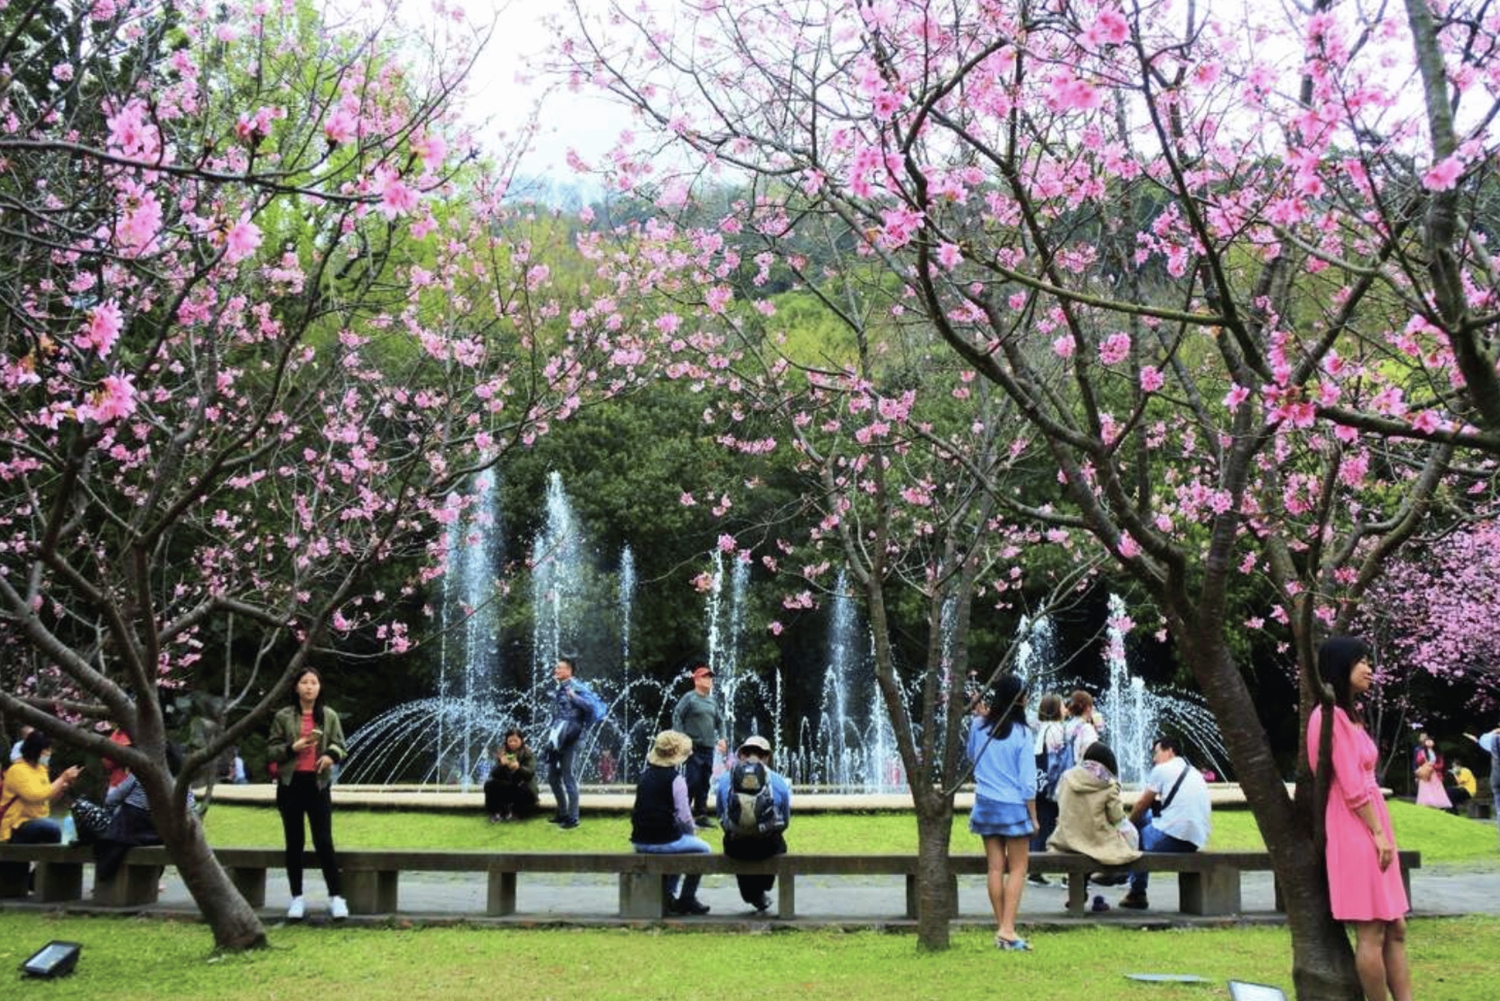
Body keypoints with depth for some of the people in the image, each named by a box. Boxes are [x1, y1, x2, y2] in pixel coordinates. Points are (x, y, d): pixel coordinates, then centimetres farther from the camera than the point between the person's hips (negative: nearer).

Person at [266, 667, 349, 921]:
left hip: (318, 784, 0)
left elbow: (340, 745, 7)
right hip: (290, 783, 1)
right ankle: (297, 898, 16)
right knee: (294, 842, 7)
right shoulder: (283, 716, 1)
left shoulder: (329, 716, 4)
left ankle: (336, 897, 1)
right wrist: (292, 748, -15)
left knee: (323, 841, -4)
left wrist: (332, 755, -15)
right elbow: (270, 750, 3)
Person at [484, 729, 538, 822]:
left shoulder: (528, 754, -8)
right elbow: (493, 774, -11)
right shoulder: (501, 753, -2)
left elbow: (530, 773, -21)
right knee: (490, 785, -23)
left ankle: (516, 812, -4)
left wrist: (519, 768, -42)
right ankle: (496, 813, -6)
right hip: (505, 788, 2)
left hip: (522, 787, -2)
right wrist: (501, 765, -32)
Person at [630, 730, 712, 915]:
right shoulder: (675, 778, -12)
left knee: (678, 844, 36)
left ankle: (668, 894, 33)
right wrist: (691, 829, 9)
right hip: (664, 840, -7)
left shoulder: (646, 774, 10)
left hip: (640, 841, 7)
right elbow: (684, 816, -14)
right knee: (702, 849, 15)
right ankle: (687, 899, 16)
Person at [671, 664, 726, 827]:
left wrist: (721, 738, 10)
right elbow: (677, 717, -8)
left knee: (705, 783, 8)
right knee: (693, 781, -10)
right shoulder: (689, 698, -5)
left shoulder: (712, 701, 14)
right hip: (694, 748, -6)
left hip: (709, 748, 7)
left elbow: (719, 721, 22)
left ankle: (701, 815, 15)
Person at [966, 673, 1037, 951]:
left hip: (985, 805, 4)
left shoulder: (979, 727, -1)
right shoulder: (1021, 734, -12)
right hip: (1013, 807, -4)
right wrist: (1033, 816, -1)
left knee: (996, 868, 9)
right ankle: (1008, 929, -5)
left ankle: (1001, 929, 13)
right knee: (1018, 869, 3)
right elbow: (1027, 781, -9)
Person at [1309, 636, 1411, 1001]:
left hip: (1370, 831, 10)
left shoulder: (1349, 714, 18)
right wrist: (1378, 833, -15)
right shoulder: (1331, 715, -13)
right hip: (1357, 832, -10)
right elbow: (1352, 788, -18)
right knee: (1372, 933, -5)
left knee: (1395, 929, 10)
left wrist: (1382, 832, 14)